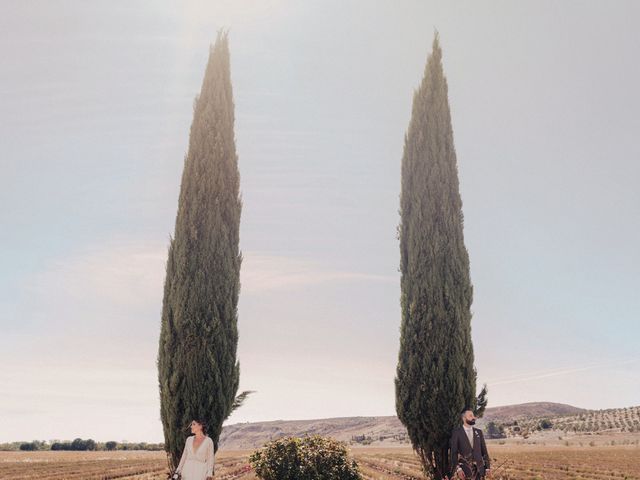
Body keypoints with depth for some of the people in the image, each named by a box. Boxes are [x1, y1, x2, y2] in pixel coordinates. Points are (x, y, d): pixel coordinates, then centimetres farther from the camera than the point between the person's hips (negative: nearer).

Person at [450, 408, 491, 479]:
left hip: (479, 469, 4)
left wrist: (488, 467, 4)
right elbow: (454, 453, -4)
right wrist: (458, 469, -14)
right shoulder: (456, 432, -1)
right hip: (465, 469, -3)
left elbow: (484, 451, 12)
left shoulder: (479, 432, 12)